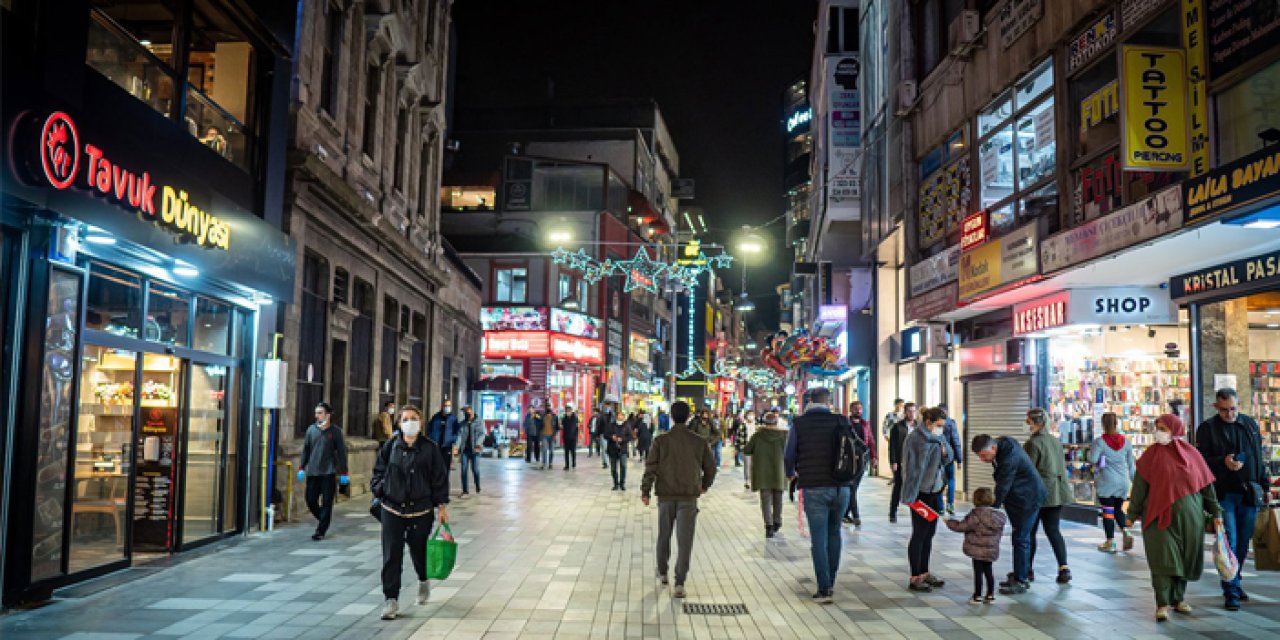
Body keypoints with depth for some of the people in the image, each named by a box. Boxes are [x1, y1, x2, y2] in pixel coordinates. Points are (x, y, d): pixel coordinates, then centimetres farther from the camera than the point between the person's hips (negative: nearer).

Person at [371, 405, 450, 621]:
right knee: (391, 555, -3)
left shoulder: (430, 448, -4)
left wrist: (441, 506, -1)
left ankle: (423, 581, 44)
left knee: (419, 551, 13)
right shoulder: (391, 447, 1)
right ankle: (391, 599, 5)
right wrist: (379, 490, -4)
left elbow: (440, 478, -1)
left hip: (421, 510, -1)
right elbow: (379, 471, 12)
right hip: (392, 509, 1)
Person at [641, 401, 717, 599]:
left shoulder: (661, 440, -5)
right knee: (684, 541, 1)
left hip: (666, 496, 1)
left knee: (664, 536, 19)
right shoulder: (699, 442, -2)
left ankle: (662, 573, 34)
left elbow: (650, 467, -9)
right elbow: (710, 467, 7)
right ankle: (679, 583, -6)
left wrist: (645, 491, -1)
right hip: (689, 497, -1)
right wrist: (704, 486, 25)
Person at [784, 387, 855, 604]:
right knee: (834, 533, 18)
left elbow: (789, 455, 2)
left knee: (818, 538, 1)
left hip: (813, 488, -2)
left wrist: (791, 473, 24)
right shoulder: (841, 422, 1)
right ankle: (830, 582, 24)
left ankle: (824, 589, -2)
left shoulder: (799, 424, -3)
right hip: (840, 487, 2)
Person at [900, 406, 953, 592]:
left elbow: (948, 459, 17)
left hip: (935, 491, 8)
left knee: (929, 534, 14)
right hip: (920, 493, -8)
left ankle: (924, 572, 26)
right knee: (919, 534, -2)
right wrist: (911, 494, -20)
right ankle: (915, 578, 5)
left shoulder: (939, 438, 7)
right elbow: (910, 466, -18)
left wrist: (944, 451, -6)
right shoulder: (915, 438, -16)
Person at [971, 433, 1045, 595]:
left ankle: (1020, 581, 0)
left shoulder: (1009, 457, -30)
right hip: (1018, 497, 10)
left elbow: (1002, 487, -27)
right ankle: (1019, 576, 25)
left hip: (1028, 498, -10)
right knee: (1021, 537, 16)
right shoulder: (1003, 444, 0)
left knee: (1021, 538, -6)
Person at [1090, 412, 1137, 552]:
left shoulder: (1100, 441, -11)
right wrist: (1135, 481, 18)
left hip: (1106, 482, -4)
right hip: (1123, 482, 4)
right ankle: (1125, 532, -2)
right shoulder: (1125, 441, 3)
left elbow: (1092, 459, -16)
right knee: (1118, 508, 20)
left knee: (1107, 511, 2)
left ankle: (1110, 543, 5)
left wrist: (1091, 449, 4)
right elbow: (1131, 464, 9)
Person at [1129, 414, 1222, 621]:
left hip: (1189, 517, 3)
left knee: (1184, 559, 10)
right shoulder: (1152, 454, 0)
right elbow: (1139, 485, -1)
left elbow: (1207, 484, 11)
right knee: (1163, 559, -8)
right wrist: (1133, 514, -2)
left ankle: (1178, 599, 24)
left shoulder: (1191, 453, 6)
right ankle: (1162, 605, -7)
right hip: (1160, 516, -3)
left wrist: (1215, 511, 10)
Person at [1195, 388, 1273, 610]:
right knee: (1229, 542, -6)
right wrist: (1223, 462, -20)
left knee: (1243, 542, 11)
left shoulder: (1250, 424, 12)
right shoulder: (1207, 428, -1)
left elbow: (1260, 458, 17)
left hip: (1249, 493, 4)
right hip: (1224, 494, -4)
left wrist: (1264, 487, 14)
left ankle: (1233, 582, 26)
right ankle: (1231, 591, -2)